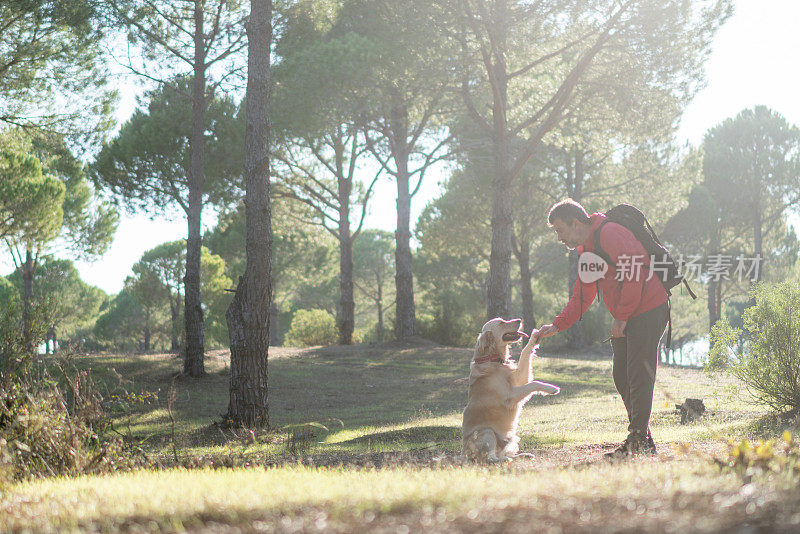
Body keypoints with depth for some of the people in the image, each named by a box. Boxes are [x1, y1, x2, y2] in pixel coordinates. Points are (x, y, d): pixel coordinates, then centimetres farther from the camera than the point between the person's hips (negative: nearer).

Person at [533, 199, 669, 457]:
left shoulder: (611, 233, -15)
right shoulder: (586, 251, 16)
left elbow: (633, 276, -22)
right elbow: (581, 297, 20)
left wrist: (622, 317, -19)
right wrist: (556, 326, 9)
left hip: (648, 311, -10)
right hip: (625, 319, 10)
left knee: (639, 375, -11)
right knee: (622, 376, 9)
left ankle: (640, 440, -8)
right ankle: (638, 439, 16)